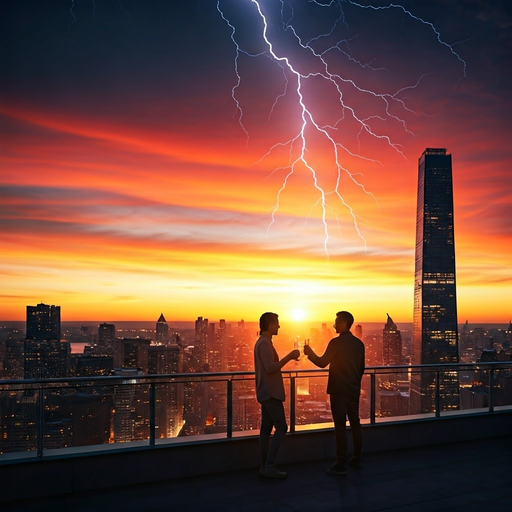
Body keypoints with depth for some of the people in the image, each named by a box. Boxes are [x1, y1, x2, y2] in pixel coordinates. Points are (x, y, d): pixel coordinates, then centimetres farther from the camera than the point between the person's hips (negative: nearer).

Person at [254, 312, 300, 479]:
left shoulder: (262, 342, 17)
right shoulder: (265, 343, -16)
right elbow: (271, 368, -25)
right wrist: (289, 356, -21)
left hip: (266, 392, 10)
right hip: (270, 393, -10)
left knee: (266, 429, 8)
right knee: (281, 427, -8)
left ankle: (265, 466, 10)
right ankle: (269, 466, -8)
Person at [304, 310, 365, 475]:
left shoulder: (336, 342, -14)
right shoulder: (359, 343, 6)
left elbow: (322, 363, -11)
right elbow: (361, 368, 13)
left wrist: (310, 353, 4)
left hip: (339, 390, -6)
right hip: (354, 390, 7)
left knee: (340, 425, -4)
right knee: (355, 423, 13)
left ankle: (341, 465, -2)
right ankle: (357, 459, 21)